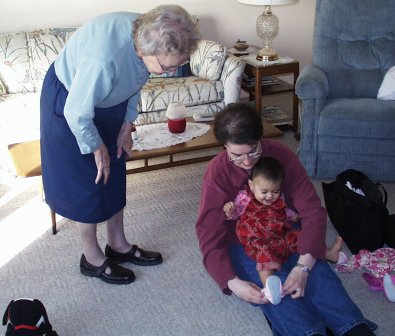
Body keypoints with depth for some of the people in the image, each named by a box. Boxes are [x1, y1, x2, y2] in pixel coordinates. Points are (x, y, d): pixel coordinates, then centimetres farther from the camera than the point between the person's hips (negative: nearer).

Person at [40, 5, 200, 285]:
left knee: (114, 175, 14)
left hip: (108, 100, 7)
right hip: (69, 102, -7)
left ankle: (118, 245, 30)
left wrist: (127, 126, 3)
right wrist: (96, 147, -15)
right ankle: (92, 258, 21)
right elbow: (77, 114, -29)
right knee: (86, 180, 3)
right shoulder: (104, 58, -43)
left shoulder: (147, 35, -19)